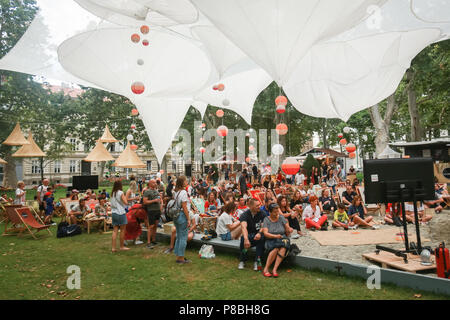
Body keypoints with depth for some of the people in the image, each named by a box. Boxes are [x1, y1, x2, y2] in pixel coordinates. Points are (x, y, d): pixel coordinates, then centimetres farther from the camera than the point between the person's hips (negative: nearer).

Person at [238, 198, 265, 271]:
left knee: (262, 238, -32)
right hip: (249, 236, -1)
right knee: (243, 238, -33)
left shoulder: (262, 214, -1)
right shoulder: (245, 215, -9)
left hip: (258, 236, 1)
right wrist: (246, 239, -46)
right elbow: (244, 227, -27)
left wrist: (259, 233, -35)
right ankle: (242, 261, -15)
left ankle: (257, 261, -23)